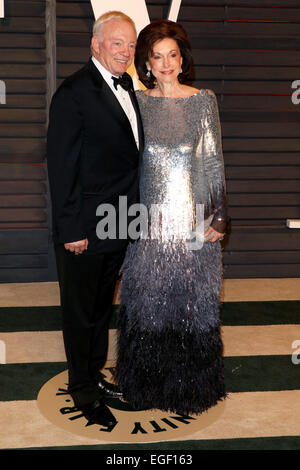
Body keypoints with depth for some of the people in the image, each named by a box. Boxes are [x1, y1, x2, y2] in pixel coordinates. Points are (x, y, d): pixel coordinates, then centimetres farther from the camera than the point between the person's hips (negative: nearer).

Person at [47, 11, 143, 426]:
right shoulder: (74, 93, -17)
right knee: (81, 311, 10)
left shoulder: (126, 86, 9)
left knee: (102, 306, 21)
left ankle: (94, 373, 40)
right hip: (85, 229, -8)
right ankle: (84, 390, 28)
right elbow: (61, 166, -18)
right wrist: (71, 230, -19)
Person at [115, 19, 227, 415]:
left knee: (193, 297, 7)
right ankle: (147, 382, 27)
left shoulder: (204, 101, 1)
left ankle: (191, 382, 27)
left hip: (193, 214, -1)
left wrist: (219, 215, -2)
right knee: (148, 297, 8)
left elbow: (214, 161, 2)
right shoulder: (137, 102, 3)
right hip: (150, 215, 1)